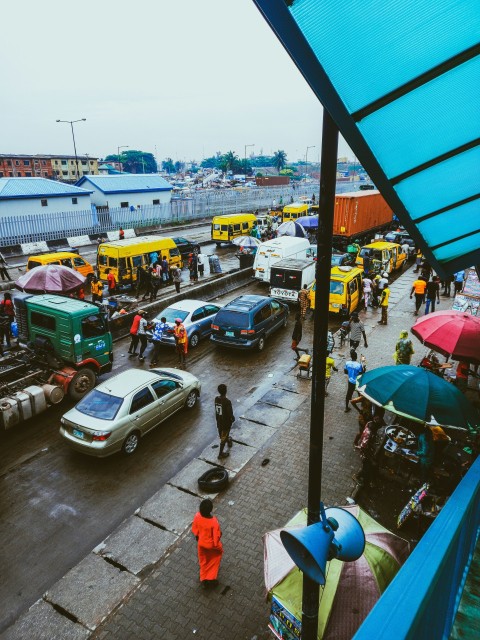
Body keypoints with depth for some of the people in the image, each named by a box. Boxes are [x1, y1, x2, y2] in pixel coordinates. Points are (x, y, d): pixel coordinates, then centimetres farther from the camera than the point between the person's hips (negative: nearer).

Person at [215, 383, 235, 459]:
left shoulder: (216, 399, -10)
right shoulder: (227, 402, -31)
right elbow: (230, 413, -23)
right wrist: (233, 419, -1)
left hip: (219, 421, 7)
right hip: (226, 422, -7)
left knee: (222, 435, 29)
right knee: (223, 438, 8)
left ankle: (229, 441, 56)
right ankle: (221, 453, 19)